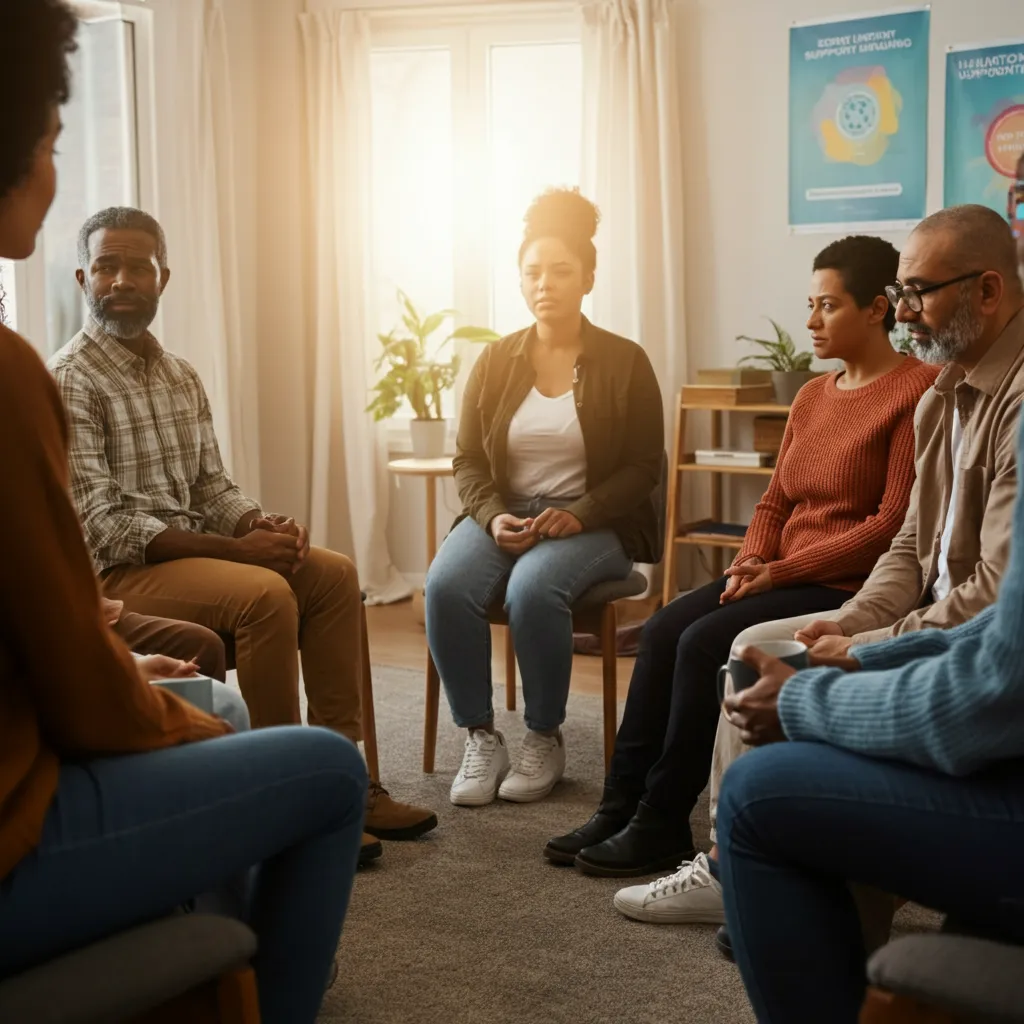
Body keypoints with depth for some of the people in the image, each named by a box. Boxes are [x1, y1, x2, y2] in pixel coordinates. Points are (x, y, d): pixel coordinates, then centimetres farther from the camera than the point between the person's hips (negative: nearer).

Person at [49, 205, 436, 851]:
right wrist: (234, 549, -24)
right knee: (264, 594, -29)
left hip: (192, 550, 8)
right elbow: (99, 525, -20)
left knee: (334, 573, -6)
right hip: (112, 573, -8)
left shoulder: (182, 377, 13)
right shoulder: (69, 382, -12)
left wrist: (262, 525, -8)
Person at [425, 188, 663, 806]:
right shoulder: (496, 362, 8)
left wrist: (577, 515, -17)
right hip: (502, 516, 3)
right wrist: (494, 517, -13)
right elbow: (468, 461, 8)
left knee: (533, 590, -35)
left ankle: (546, 740, -13)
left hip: (592, 523, -3)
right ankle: (481, 738, -14)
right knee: (446, 586, -29)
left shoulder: (625, 361, 0)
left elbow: (645, 466, -2)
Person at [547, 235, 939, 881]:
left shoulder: (916, 392, -11)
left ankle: (661, 827, -11)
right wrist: (749, 564, -4)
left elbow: (894, 524, -16)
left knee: (706, 643, -23)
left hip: (853, 587, -8)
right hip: (785, 578, 8)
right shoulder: (814, 397, 14)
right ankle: (623, 809, -9)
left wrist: (782, 569, -17)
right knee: (664, 630, -12)